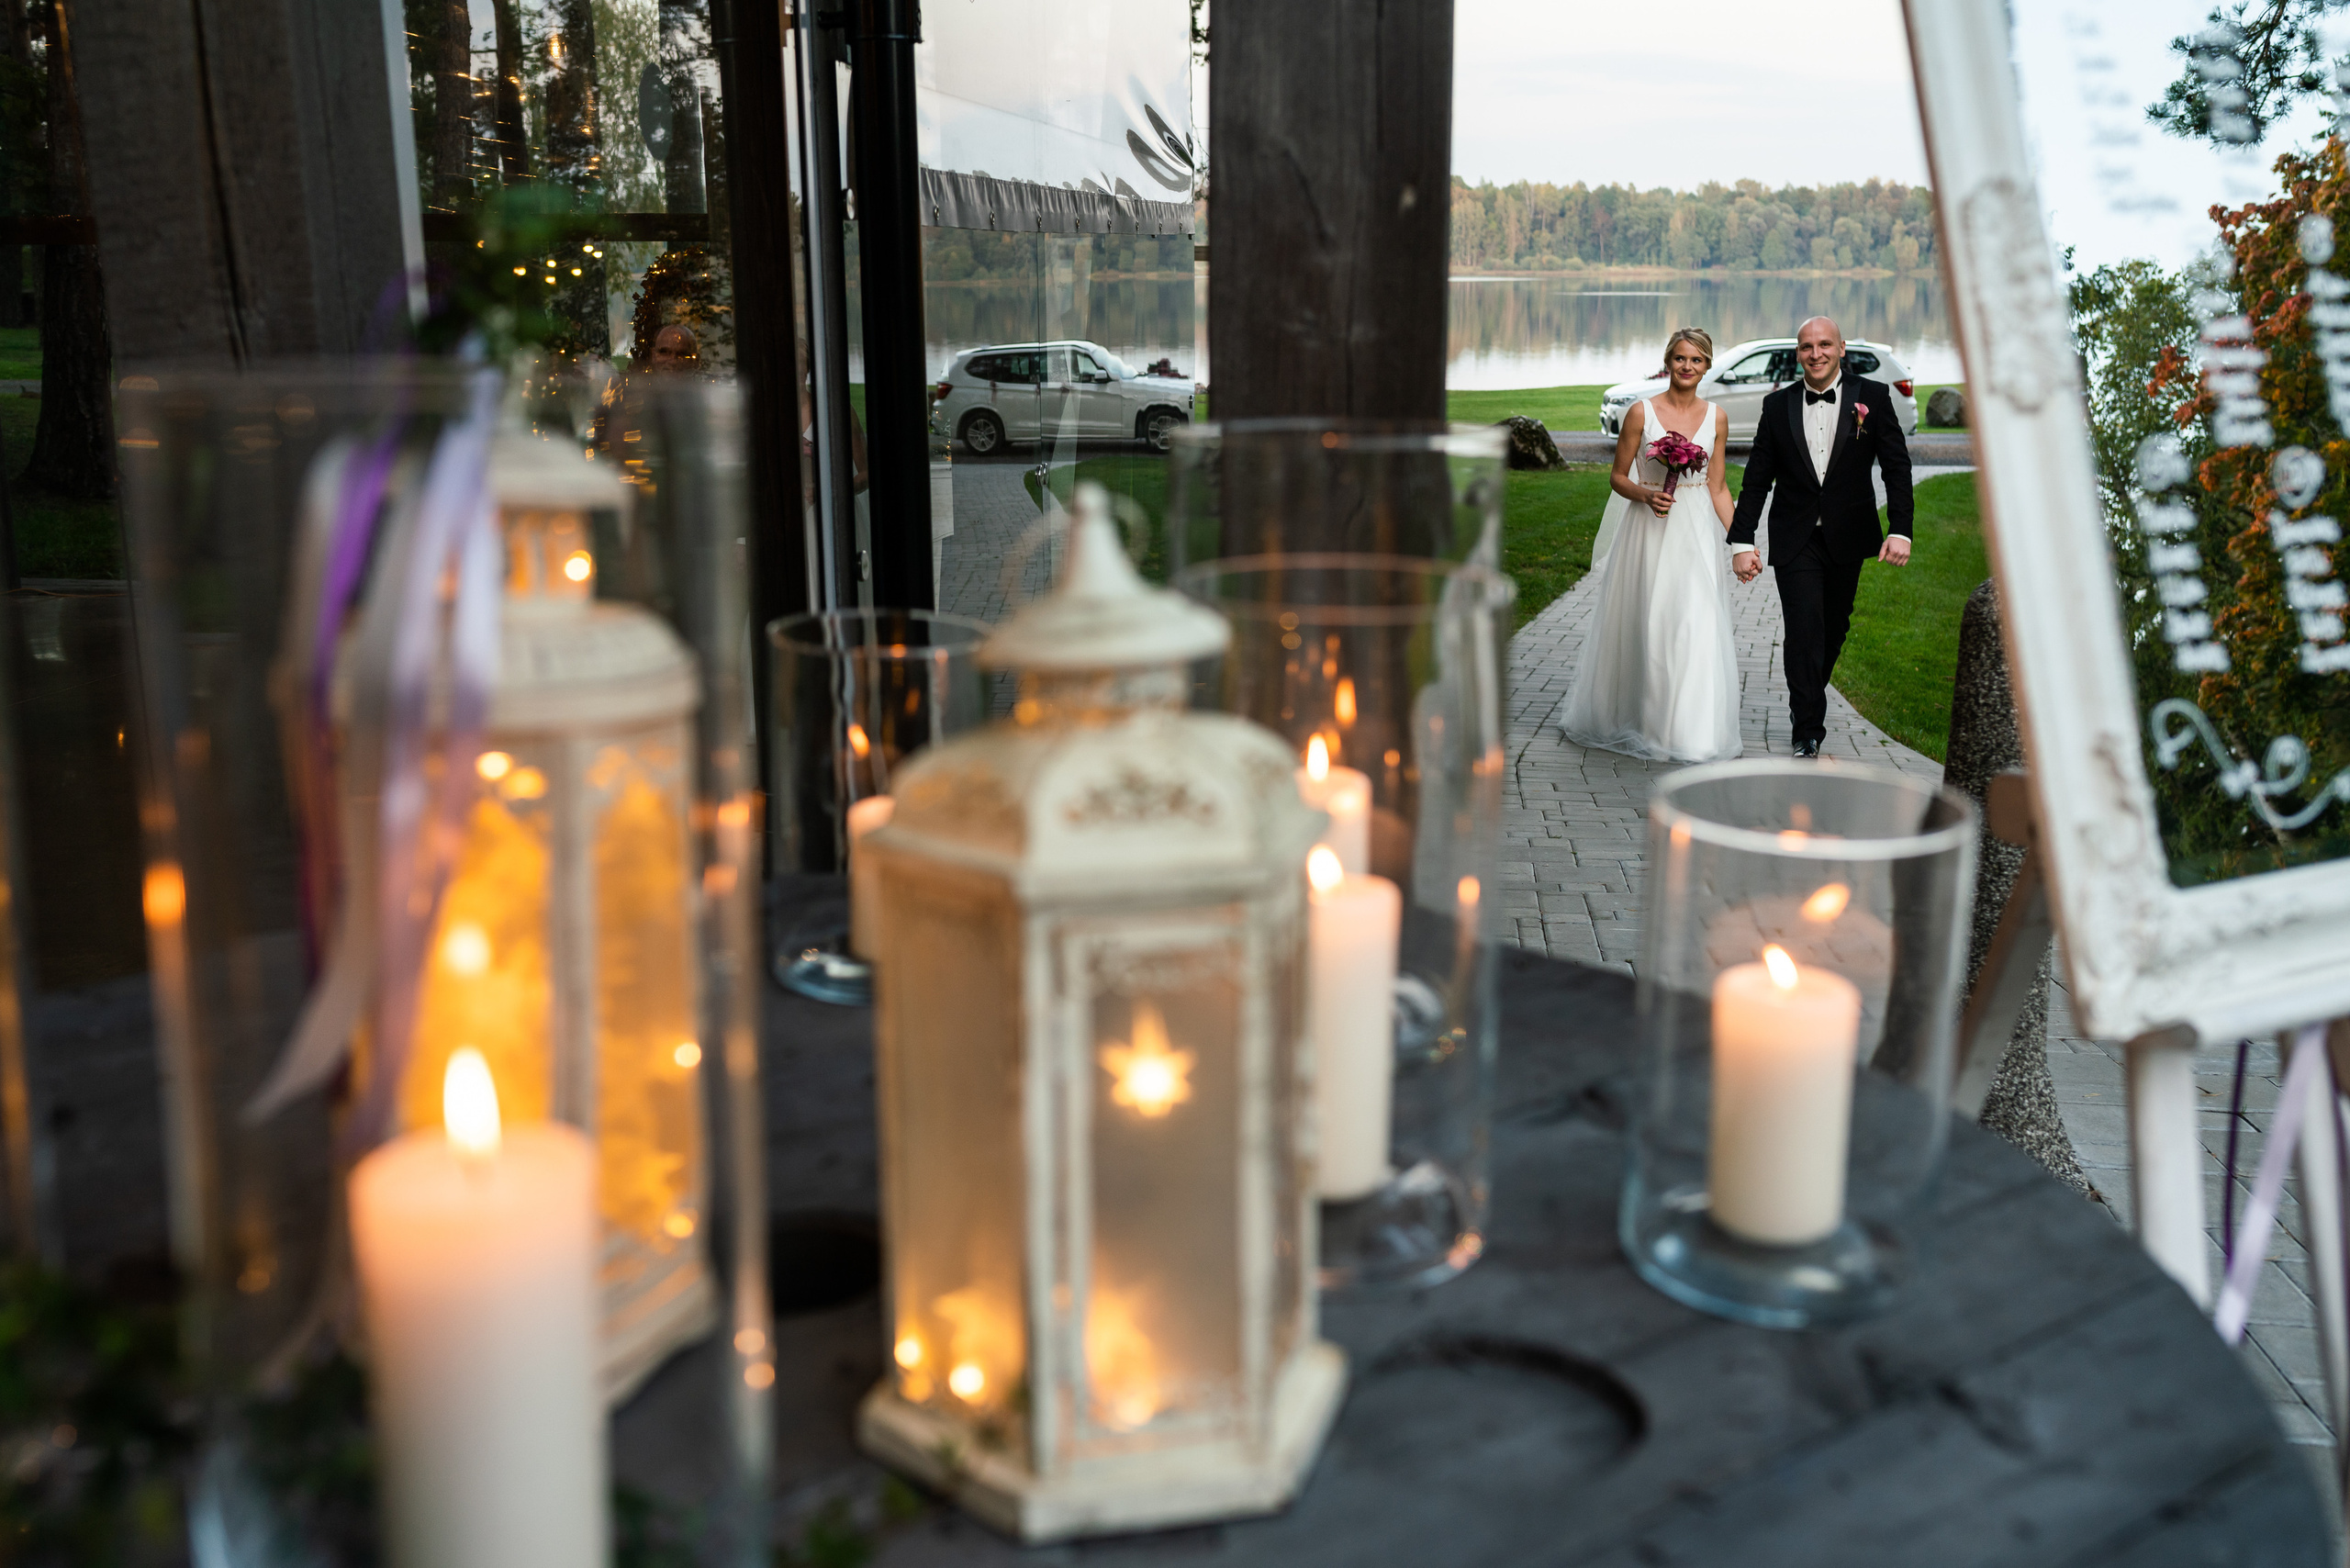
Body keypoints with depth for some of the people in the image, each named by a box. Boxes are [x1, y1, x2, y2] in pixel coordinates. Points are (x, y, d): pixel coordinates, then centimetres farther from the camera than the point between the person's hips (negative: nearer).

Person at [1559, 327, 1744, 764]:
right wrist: (1646, 494, -18)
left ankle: (1692, 730, 4)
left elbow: (1718, 487, 10)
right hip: (1650, 530, -2)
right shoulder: (1642, 413, -2)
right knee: (1646, 626, 2)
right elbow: (1618, 478, 2)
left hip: (1697, 533, 2)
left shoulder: (1715, 418, 7)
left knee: (1697, 627, -5)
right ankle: (1641, 722, 19)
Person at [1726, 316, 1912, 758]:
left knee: (1834, 627, 15)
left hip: (1847, 539, 1)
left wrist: (1900, 531, -13)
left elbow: (1897, 467, -3)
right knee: (1804, 631, -8)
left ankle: (1807, 699, 39)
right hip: (1794, 540, -1)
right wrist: (1742, 542, -5)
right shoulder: (1778, 405, 0)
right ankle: (1808, 731, -1)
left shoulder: (1872, 397, -2)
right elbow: (1756, 480, 1)